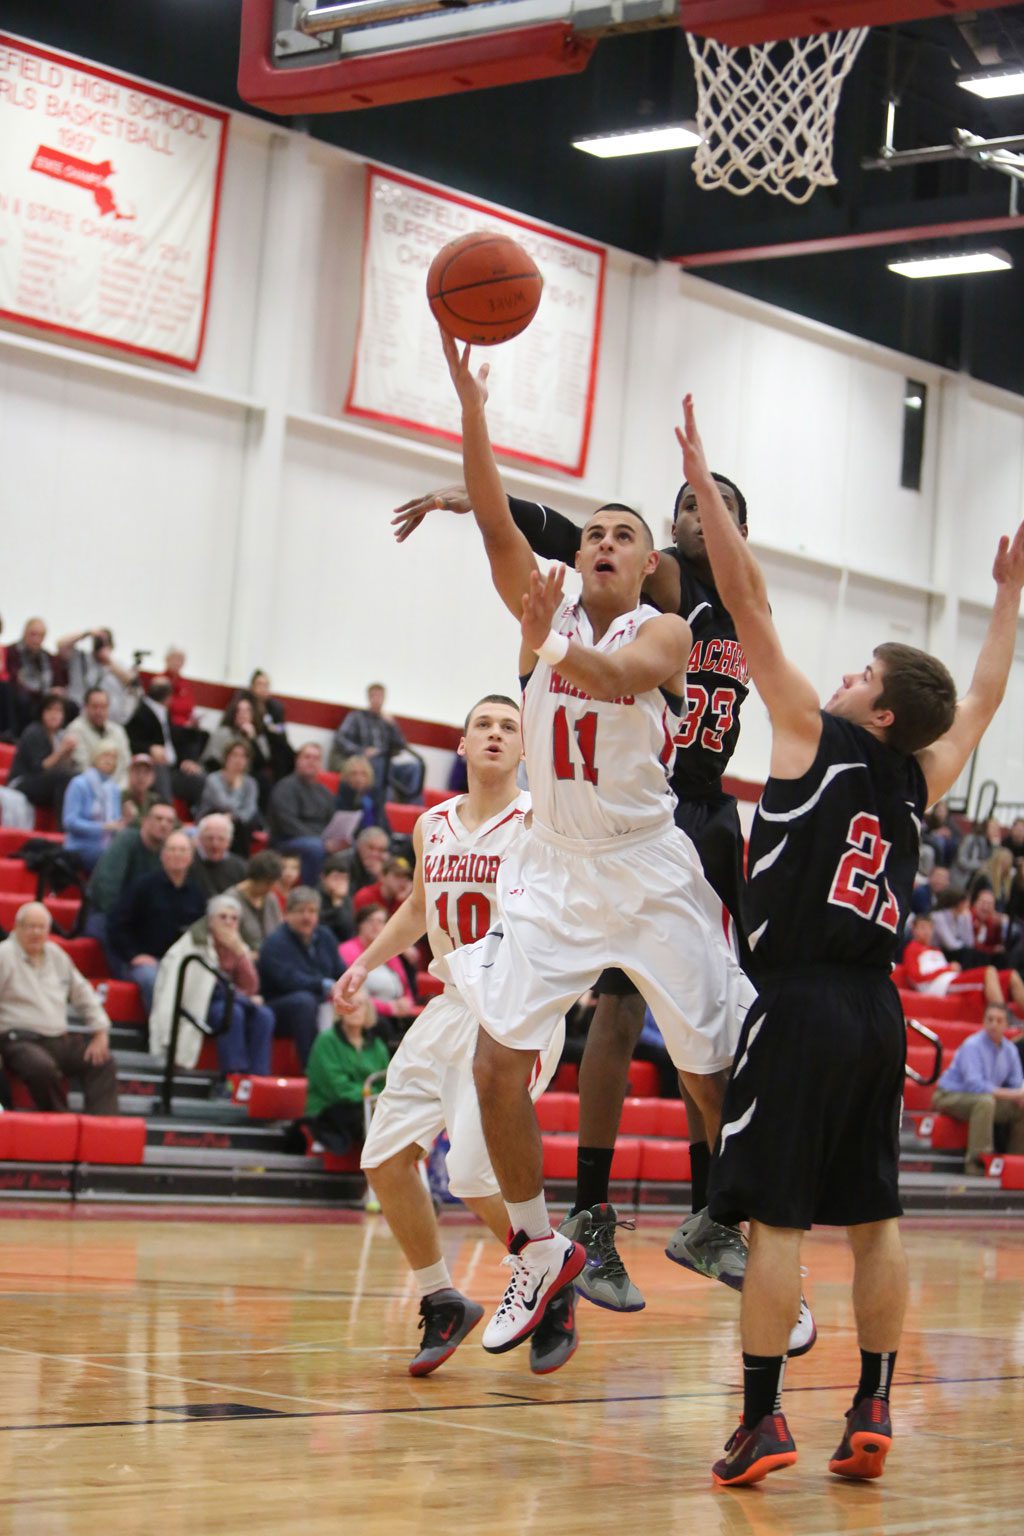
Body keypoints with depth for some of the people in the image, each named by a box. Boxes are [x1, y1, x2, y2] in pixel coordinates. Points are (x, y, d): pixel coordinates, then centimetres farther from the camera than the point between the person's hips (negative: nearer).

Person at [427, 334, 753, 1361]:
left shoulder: (664, 632, -4)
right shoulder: (547, 613, 5)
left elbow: (626, 677, -28)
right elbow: (495, 522, -10)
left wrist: (567, 653, -50)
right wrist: (469, 401, -21)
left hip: (652, 874, -3)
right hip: (555, 869, 3)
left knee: (718, 1080, -1)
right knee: (497, 1063, -9)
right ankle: (538, 1250, 9)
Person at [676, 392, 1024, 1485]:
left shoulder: (817, 736, -5)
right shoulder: (920, 780, 9)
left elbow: (749, 605, -7)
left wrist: (702, 481, -5)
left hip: (802, 1005, -6)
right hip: (877, 1012, 6)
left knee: (773, 1216, -6)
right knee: (872, 1218, 10)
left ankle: (762, 1420, -8)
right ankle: (872, 1413, 11)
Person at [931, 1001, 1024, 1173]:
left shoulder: (1010, 1050, 3)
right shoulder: (972, 1046, -20)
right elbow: (974, 1083, -30)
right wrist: (1010, 1094, -30)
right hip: (950, 1096, -8)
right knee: (985, 1101, -37)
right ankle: (976, 1160, -36)